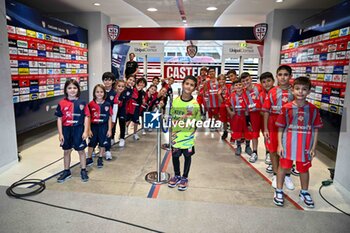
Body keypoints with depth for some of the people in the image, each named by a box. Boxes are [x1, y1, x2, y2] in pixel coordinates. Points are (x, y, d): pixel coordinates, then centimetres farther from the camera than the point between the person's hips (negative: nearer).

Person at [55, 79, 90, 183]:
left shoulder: (82, 103, -5)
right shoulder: (62, 103, -2)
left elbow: (86, 117, -4)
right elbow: (59, 119, 0)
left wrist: (85, 131, -9)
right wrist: (60, 134, -3)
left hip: (79, 129, -2)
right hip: (66, 130, 2)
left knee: (81, 150, 9)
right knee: (66, 151, 14)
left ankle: (83, 170, 25)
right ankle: (67, 171, 31)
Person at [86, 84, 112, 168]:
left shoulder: (107, 104, -6)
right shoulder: (91, 104, -6)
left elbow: (109, 118, -2)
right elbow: (89, 117, -2)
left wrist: (109, 130, -4)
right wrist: (89, 129, -4)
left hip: (103, 126, 0)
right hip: (94, 126, 0)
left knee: (102, 143, 10)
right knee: (91, 143, 12)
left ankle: (100, 159, 29)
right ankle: (89, 158, 30)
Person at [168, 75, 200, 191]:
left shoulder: (195, 103, -10)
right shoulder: (175, 100, -2)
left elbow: (197, 121, -3)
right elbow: (172, 117, 6)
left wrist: (193, 131, -10)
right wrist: (172, 131, -1)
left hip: (188, 136, -2)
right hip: (176, 135, 2)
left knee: (187, 156, 12)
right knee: (175, 155, 13)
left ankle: (184, 178, 31)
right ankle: (177, 175, 36)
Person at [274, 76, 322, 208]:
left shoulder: (313, 109, -3)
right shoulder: (286, 108, -7)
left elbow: (315, 129, 2)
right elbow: (280, 128, -2)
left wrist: (313, 147, 1)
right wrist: (280, 145, -5)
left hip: (305, 145, 2)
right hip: (288, 144, -1)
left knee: (304, 169, 17)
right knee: (283, 167, 9)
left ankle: (304, 192, 37)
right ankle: (279, 191, 27)